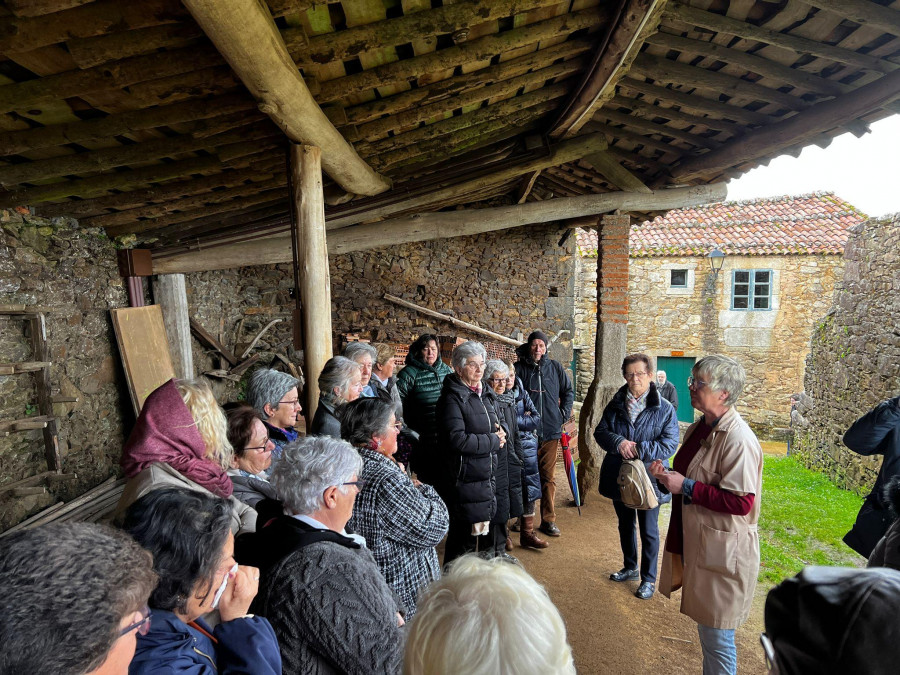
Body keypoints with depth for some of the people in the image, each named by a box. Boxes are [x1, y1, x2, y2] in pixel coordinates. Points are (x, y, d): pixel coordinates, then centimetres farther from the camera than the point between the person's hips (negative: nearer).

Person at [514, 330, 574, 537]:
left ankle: (548, 520, 19)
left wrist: (564, 413, 5)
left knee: (548, 477, 8)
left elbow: (568, 392, 15)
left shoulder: (555, 367, 5)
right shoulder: (519, 368, -2)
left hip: (551, 430, 2)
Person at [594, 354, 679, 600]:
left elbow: (669, 444, -15)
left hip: (649, 479, -4)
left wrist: (638, 450, -25)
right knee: (625, 525, 21)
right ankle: (630, 567, 42)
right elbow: (600, 432, -1)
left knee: (648, 531, 11)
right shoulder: (615, 405, 1)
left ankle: (648, 579, 29)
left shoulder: (664, 409, -10)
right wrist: (618, 442, -21)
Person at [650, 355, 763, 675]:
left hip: (722, 552, -8)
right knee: (705, 629, 24)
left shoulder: (738, 440, -22)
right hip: (694, 544, 8)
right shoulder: (698, 429, 5)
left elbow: (741, 502, -27)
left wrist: (686, 487, -24)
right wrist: (668, 476, 0)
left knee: (717, 638, 8)